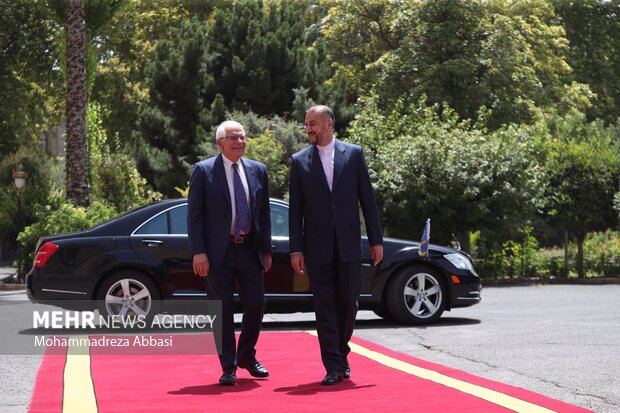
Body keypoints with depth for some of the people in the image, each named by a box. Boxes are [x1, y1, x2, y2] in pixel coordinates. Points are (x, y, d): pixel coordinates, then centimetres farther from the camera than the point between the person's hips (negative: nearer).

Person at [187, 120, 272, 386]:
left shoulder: (258, 170, 8)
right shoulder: (204, 171, -4)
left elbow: (264, 213, 12)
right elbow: (194, 215, -6)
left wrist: (266, 250, 9)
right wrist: (198, 252, -13)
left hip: (249, 249, 4)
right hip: (218, 252, -4)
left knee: (256, 304, 5)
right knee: (222, 311, 1)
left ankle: (247, 356, 27)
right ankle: (228, 367, 11)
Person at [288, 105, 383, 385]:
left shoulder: (353, 154, 4)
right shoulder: (300, 161, 5)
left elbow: (367, 199, 4)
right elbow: (295, 209, 3)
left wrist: (376, 240, 0)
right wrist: (296, 249, -3)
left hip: (348, 244, 0)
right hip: (317, 246, 0)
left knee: (348, 303, 6)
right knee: (324, 306, -1)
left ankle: (341, 353, 29)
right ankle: (333, 368, 1)